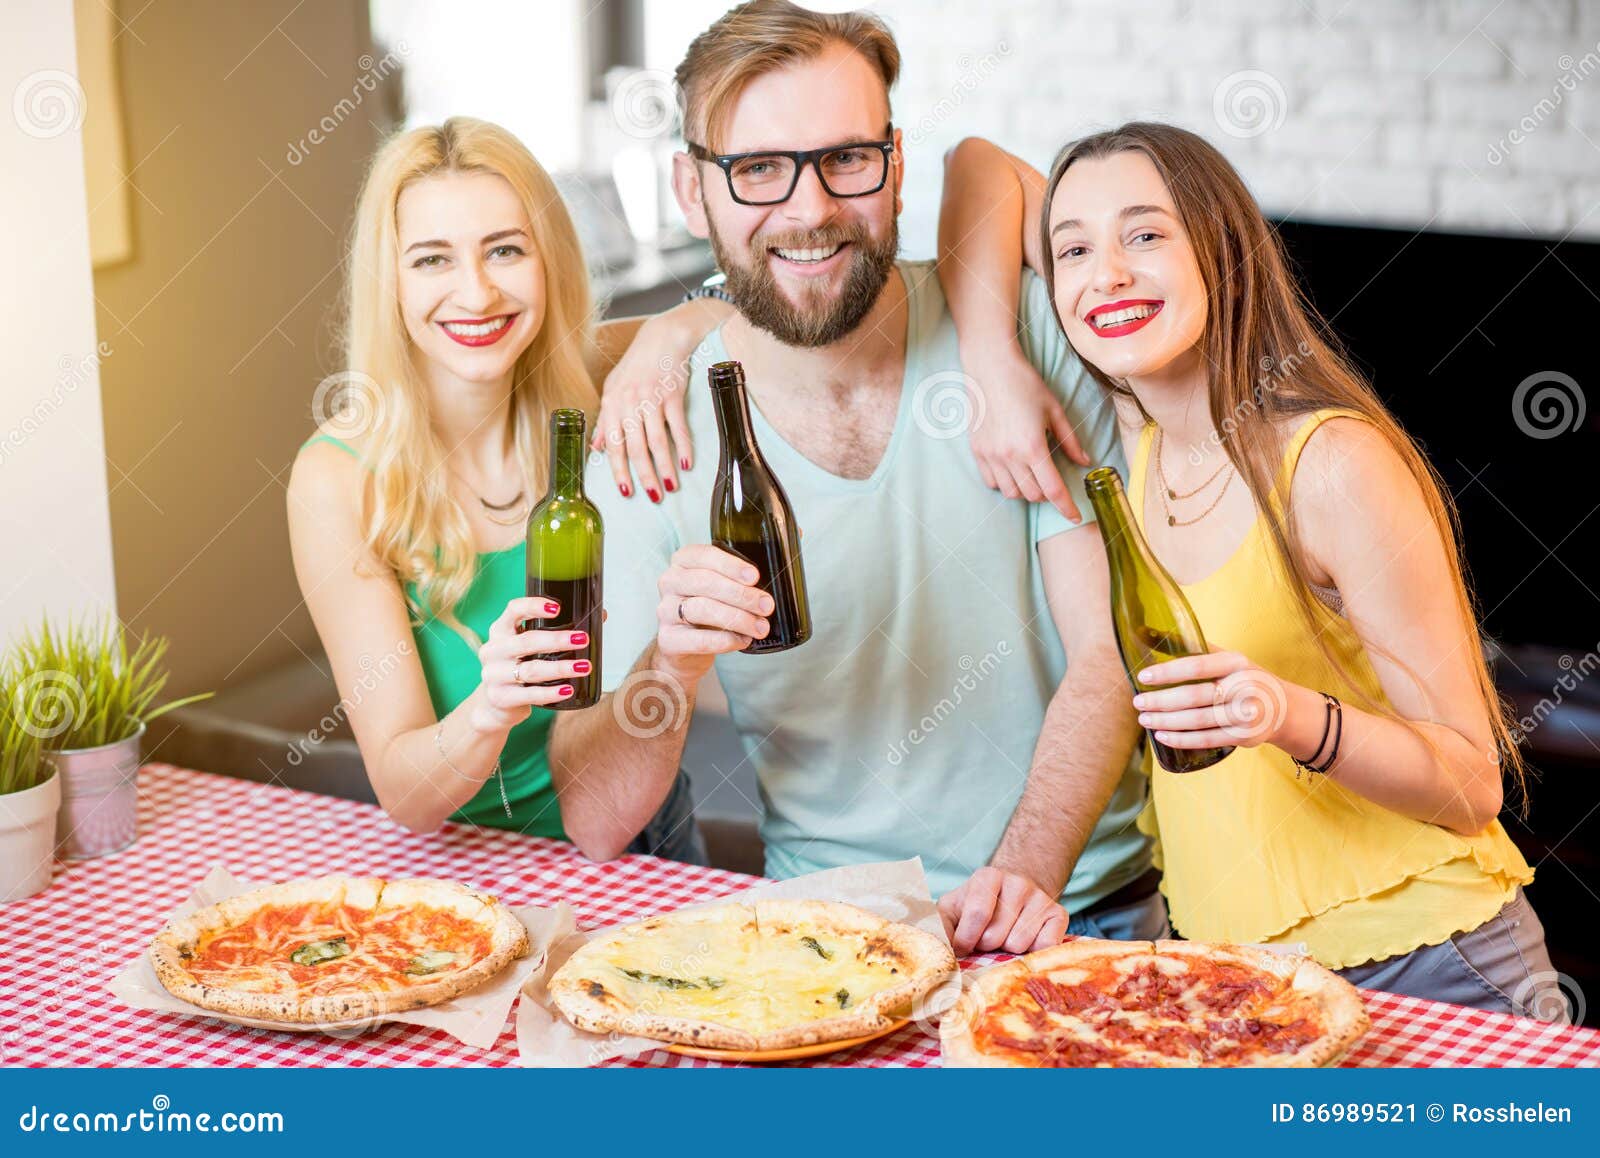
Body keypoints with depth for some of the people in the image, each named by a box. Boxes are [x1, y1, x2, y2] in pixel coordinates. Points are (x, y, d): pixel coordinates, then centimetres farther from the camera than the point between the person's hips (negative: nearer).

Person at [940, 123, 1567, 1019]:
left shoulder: (1335, 465, -18)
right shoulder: (1134, 429, -1)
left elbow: (1473, 786, -15)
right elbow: (985, 165, 8)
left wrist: (1298, 718, -34)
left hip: (1418, 965, -6)